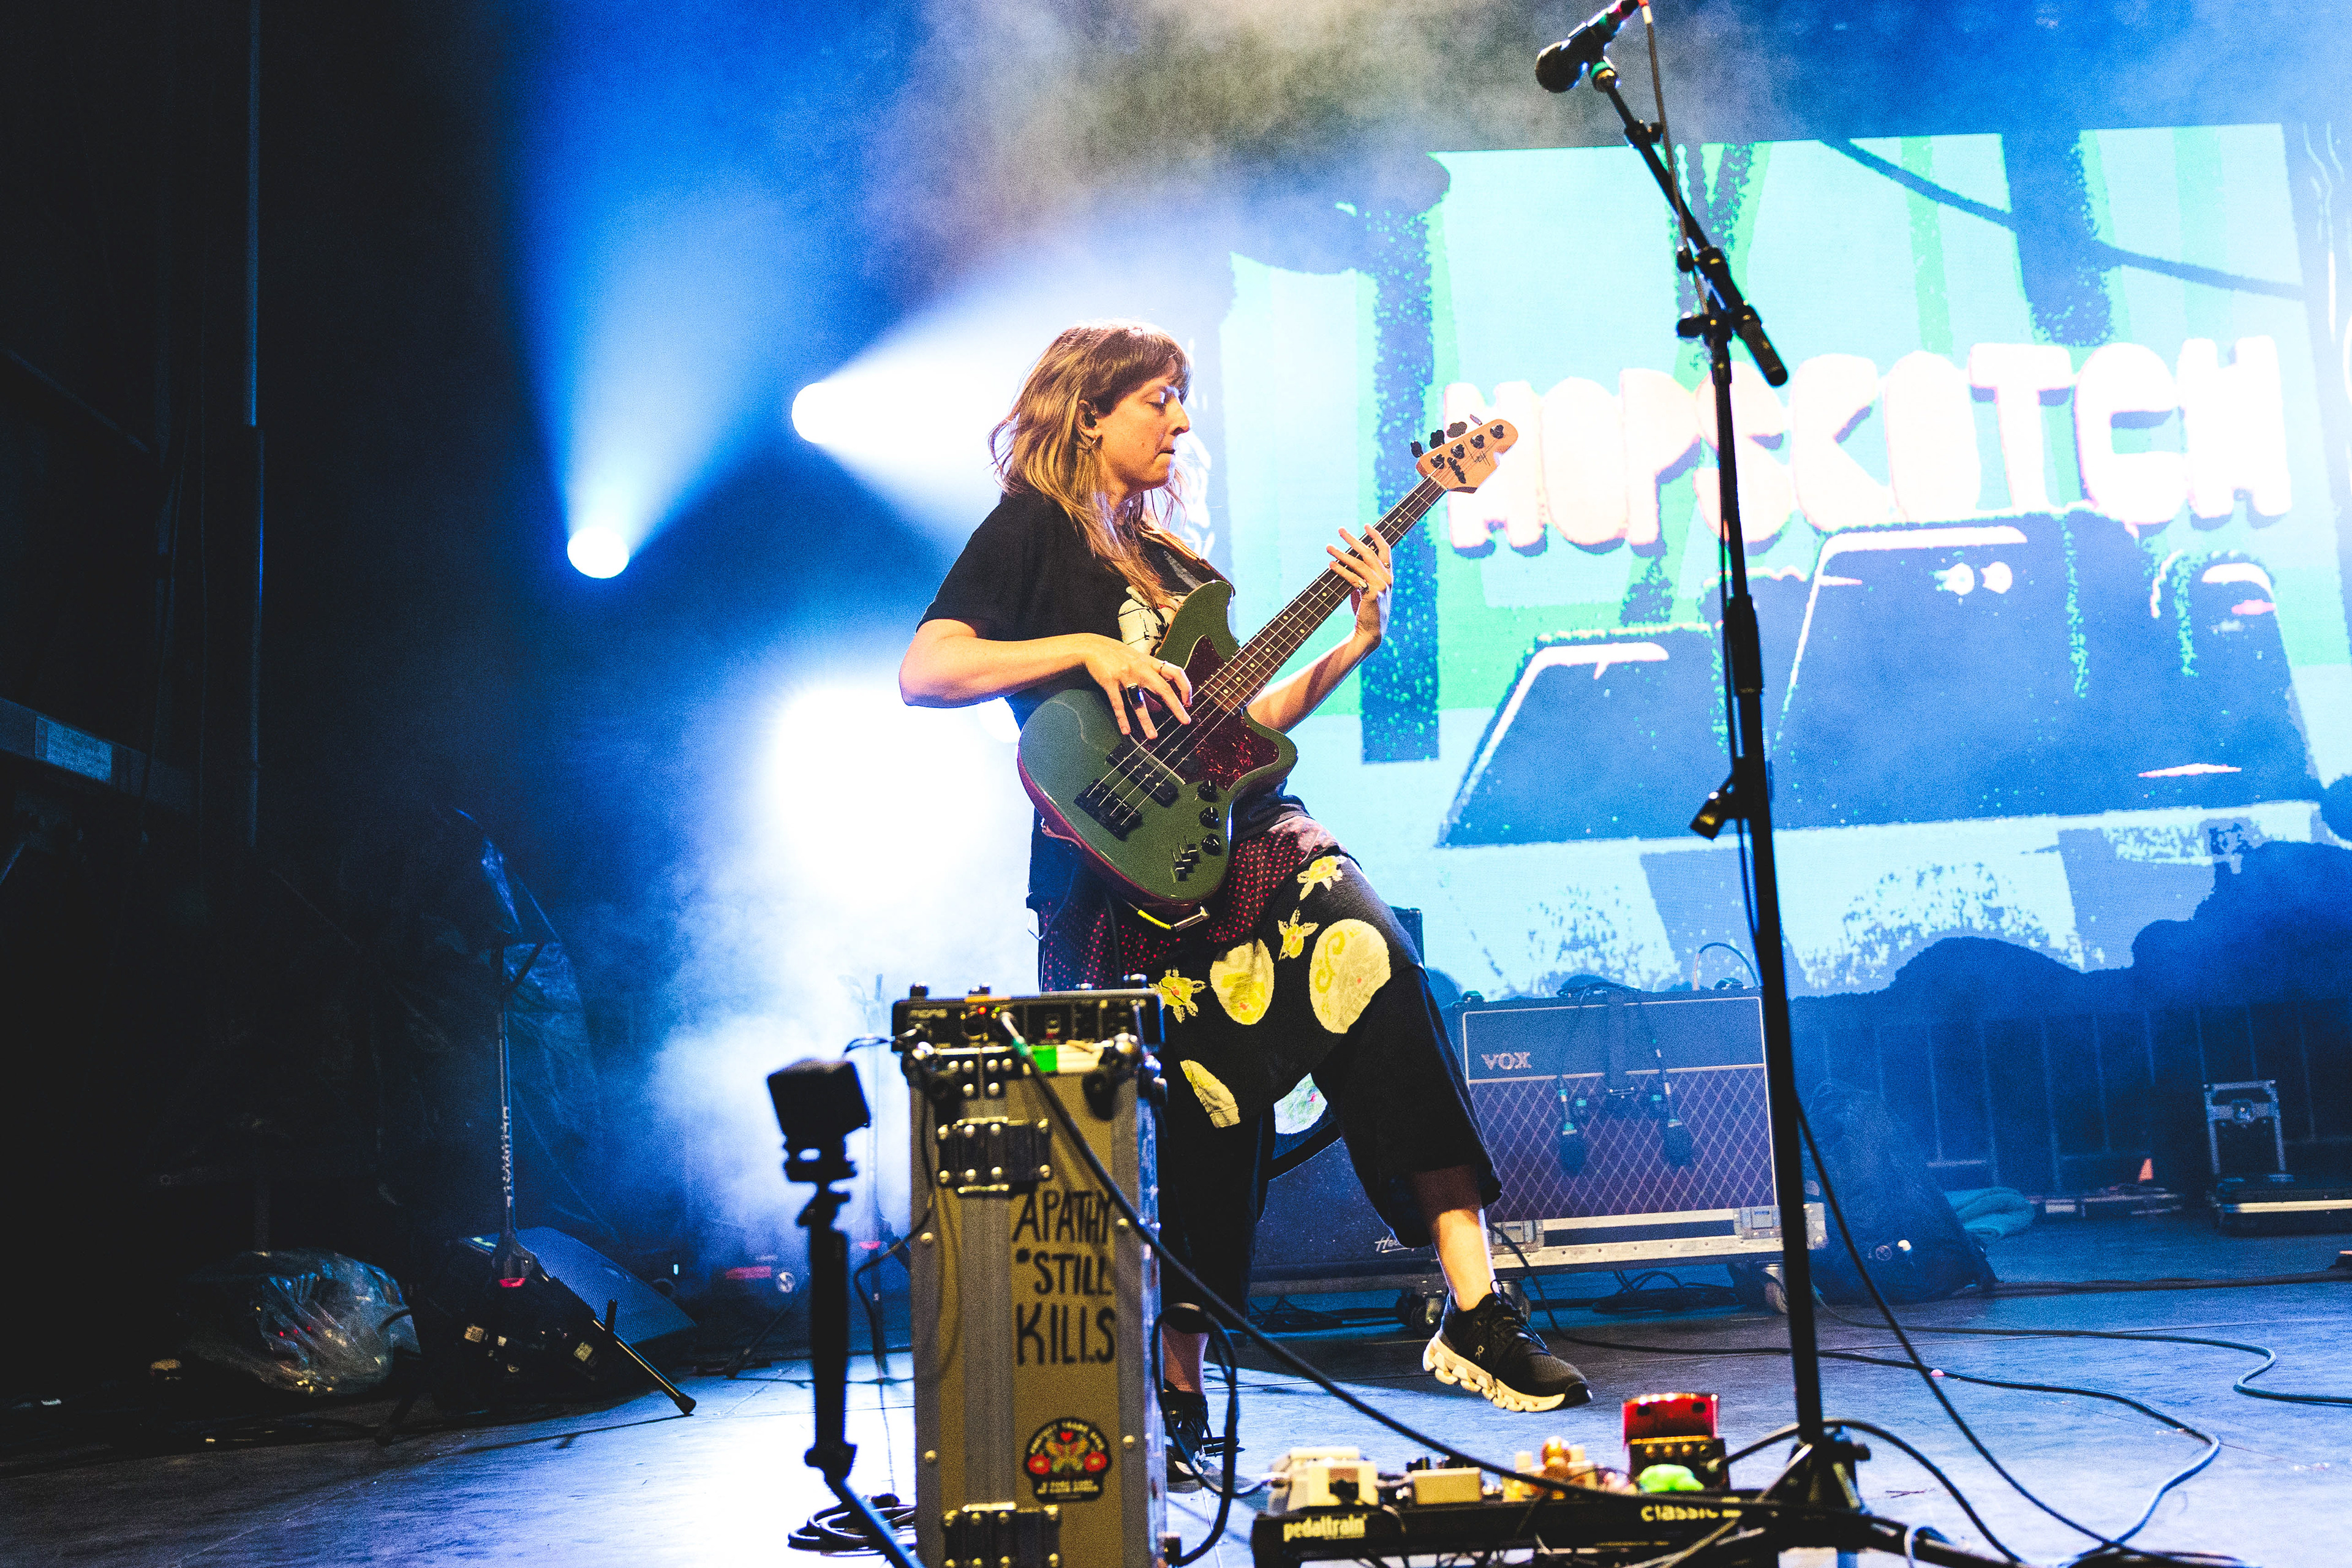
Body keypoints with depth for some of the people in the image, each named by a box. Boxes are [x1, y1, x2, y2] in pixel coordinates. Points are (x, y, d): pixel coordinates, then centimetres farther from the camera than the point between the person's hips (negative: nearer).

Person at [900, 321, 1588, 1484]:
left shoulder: (1170, 557, 24)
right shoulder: (1029, 531, 3)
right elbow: (922, 672, -11)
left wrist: (1353, 645, 12)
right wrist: (1085, 650, -18)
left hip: (1241, 833, 6)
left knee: (1384, 977, -20)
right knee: (1206, 1127, -7)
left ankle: (1476, 1313, -21)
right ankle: (1177, 1392, 15)